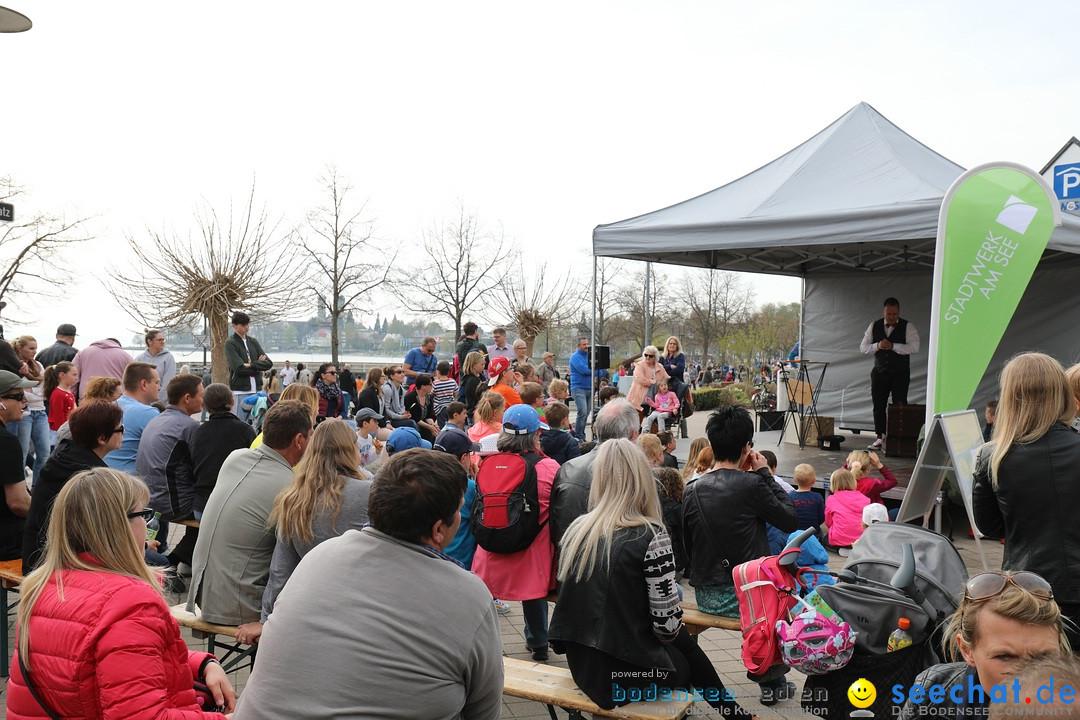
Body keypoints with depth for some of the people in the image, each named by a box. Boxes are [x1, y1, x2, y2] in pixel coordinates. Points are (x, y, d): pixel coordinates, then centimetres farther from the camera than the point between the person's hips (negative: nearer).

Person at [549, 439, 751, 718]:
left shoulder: (576, 529, 1)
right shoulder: (650, 537, -17)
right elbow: (667, 623, -15)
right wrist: (674, 632, 9)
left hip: (581, 665, 6)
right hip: (623, 674, -5)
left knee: (682, 642, 26)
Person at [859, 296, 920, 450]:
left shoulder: (908, 327, -1)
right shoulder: (874, 326, 8)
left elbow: (914, 347, -14)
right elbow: (863, 347, 6)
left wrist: (893, 346, -21)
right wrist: (877, 346, -13)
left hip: (900, 373, -3)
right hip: (879, 372, 3)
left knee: (900, 406, -6)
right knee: (878, 405, 3)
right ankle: (880, 437, 10)